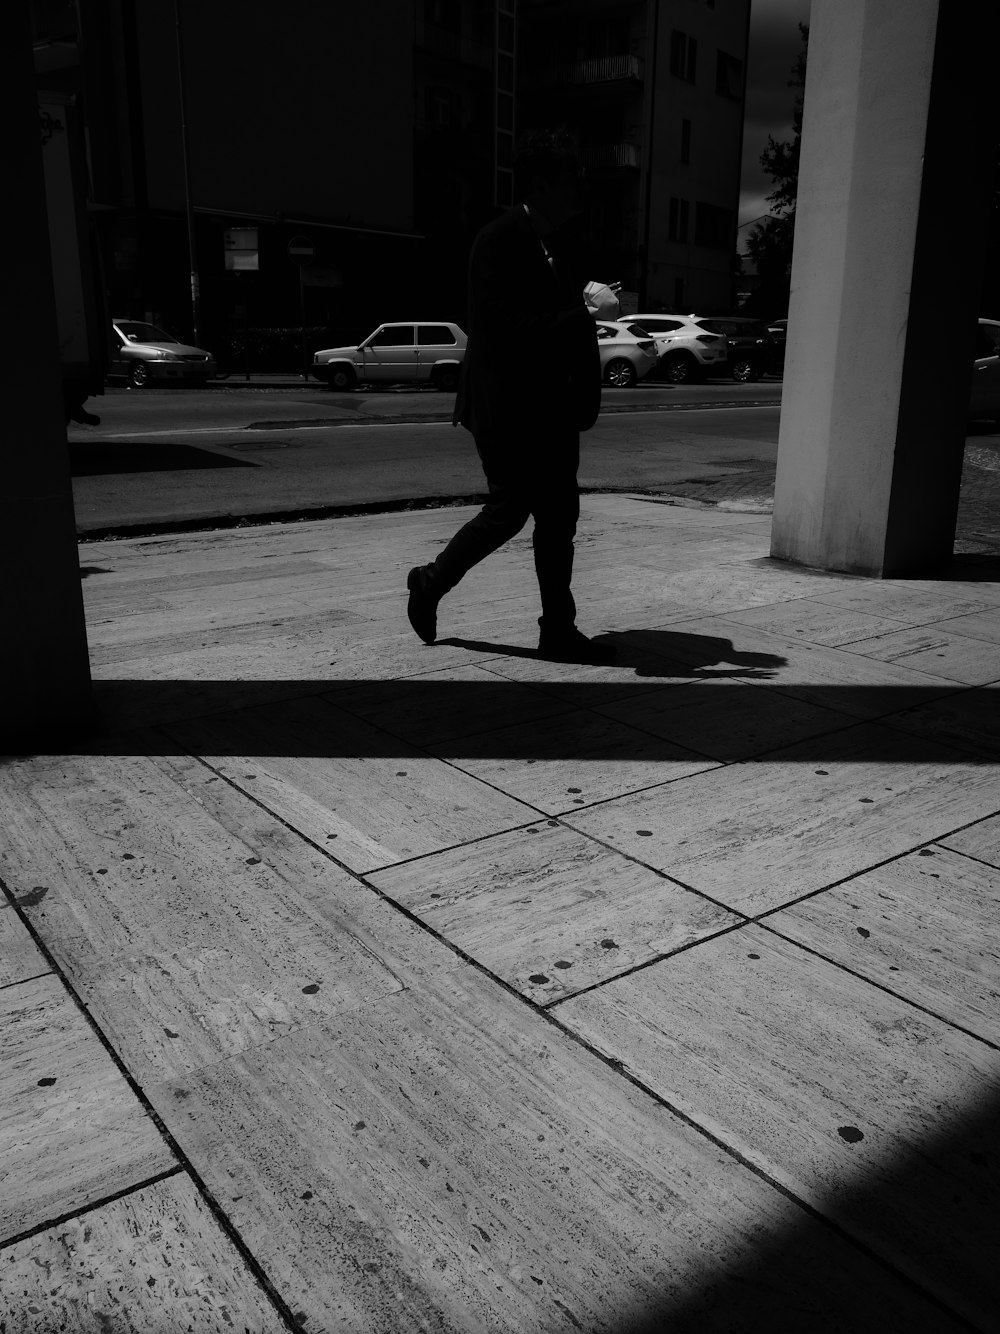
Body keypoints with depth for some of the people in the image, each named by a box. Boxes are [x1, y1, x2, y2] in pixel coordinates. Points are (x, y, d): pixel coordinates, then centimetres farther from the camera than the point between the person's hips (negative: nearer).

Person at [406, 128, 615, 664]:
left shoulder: (562, 245, 13)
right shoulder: (499, 241, -12)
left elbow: (568, 325, 15)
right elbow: (504, 324, -21)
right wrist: (583, 314, -24)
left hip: (551, 407, 8)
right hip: (506, 405, -8)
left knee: (559, 515, 6)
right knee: (509, 509, -3)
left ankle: (559, 632, 13)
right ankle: (430, 583, 20)